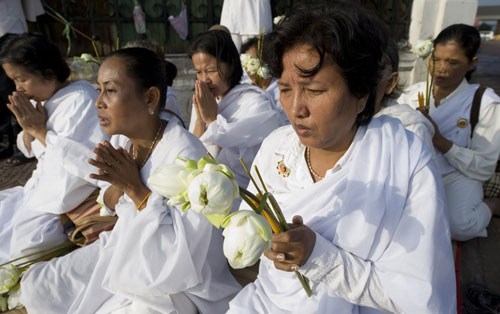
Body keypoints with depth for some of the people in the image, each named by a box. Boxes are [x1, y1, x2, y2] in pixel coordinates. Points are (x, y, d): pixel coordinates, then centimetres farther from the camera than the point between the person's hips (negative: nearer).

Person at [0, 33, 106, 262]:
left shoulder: (80, 99, -19)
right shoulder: (40, 100, 7)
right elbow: (29, 150, 17)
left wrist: (40, 130, -18)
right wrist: (27, 127, -5)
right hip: (42, 187, 9)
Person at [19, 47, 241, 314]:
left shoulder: (185, 154, -28)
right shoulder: (120, 139, -5)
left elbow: (186, 243, -25)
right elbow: (110, 204, 6)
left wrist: (134, 187, -27)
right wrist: (118, 184, -17)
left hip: (176, 273, -6)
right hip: (126, 250, 7)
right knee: (35, 285, 8)